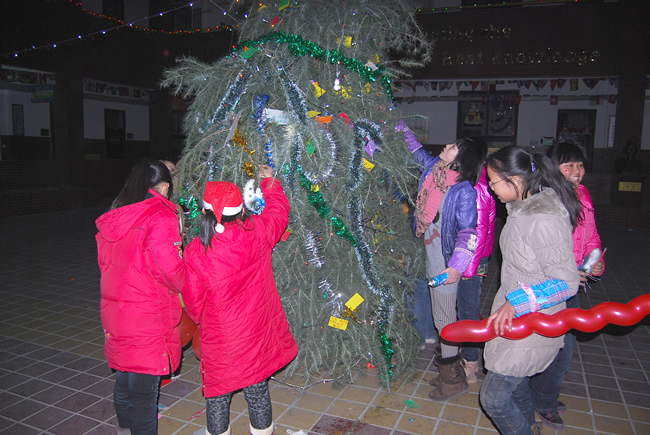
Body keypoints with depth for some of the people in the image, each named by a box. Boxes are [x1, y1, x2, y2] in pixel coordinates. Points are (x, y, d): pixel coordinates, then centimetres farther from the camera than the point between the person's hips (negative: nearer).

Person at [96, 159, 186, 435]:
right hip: (148, 318, -7)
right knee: (144, 388, 4)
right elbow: (171, 268, -21)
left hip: (115, 311, 7)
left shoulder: (112, 218, 7)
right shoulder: (160, 216, -16)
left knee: (124, 382, 23)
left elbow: (106, 263, 14)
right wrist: (184, 283, -2)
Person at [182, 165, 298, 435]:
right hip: (257, 334, 3)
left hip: (219, 339, -2)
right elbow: (279, 212, 9)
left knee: (218, 395, 17)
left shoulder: (195, 251, -18)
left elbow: (194, 300, -7)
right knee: (258, 390, 19)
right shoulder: (257, 233, -13)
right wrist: (269, 181, 25)